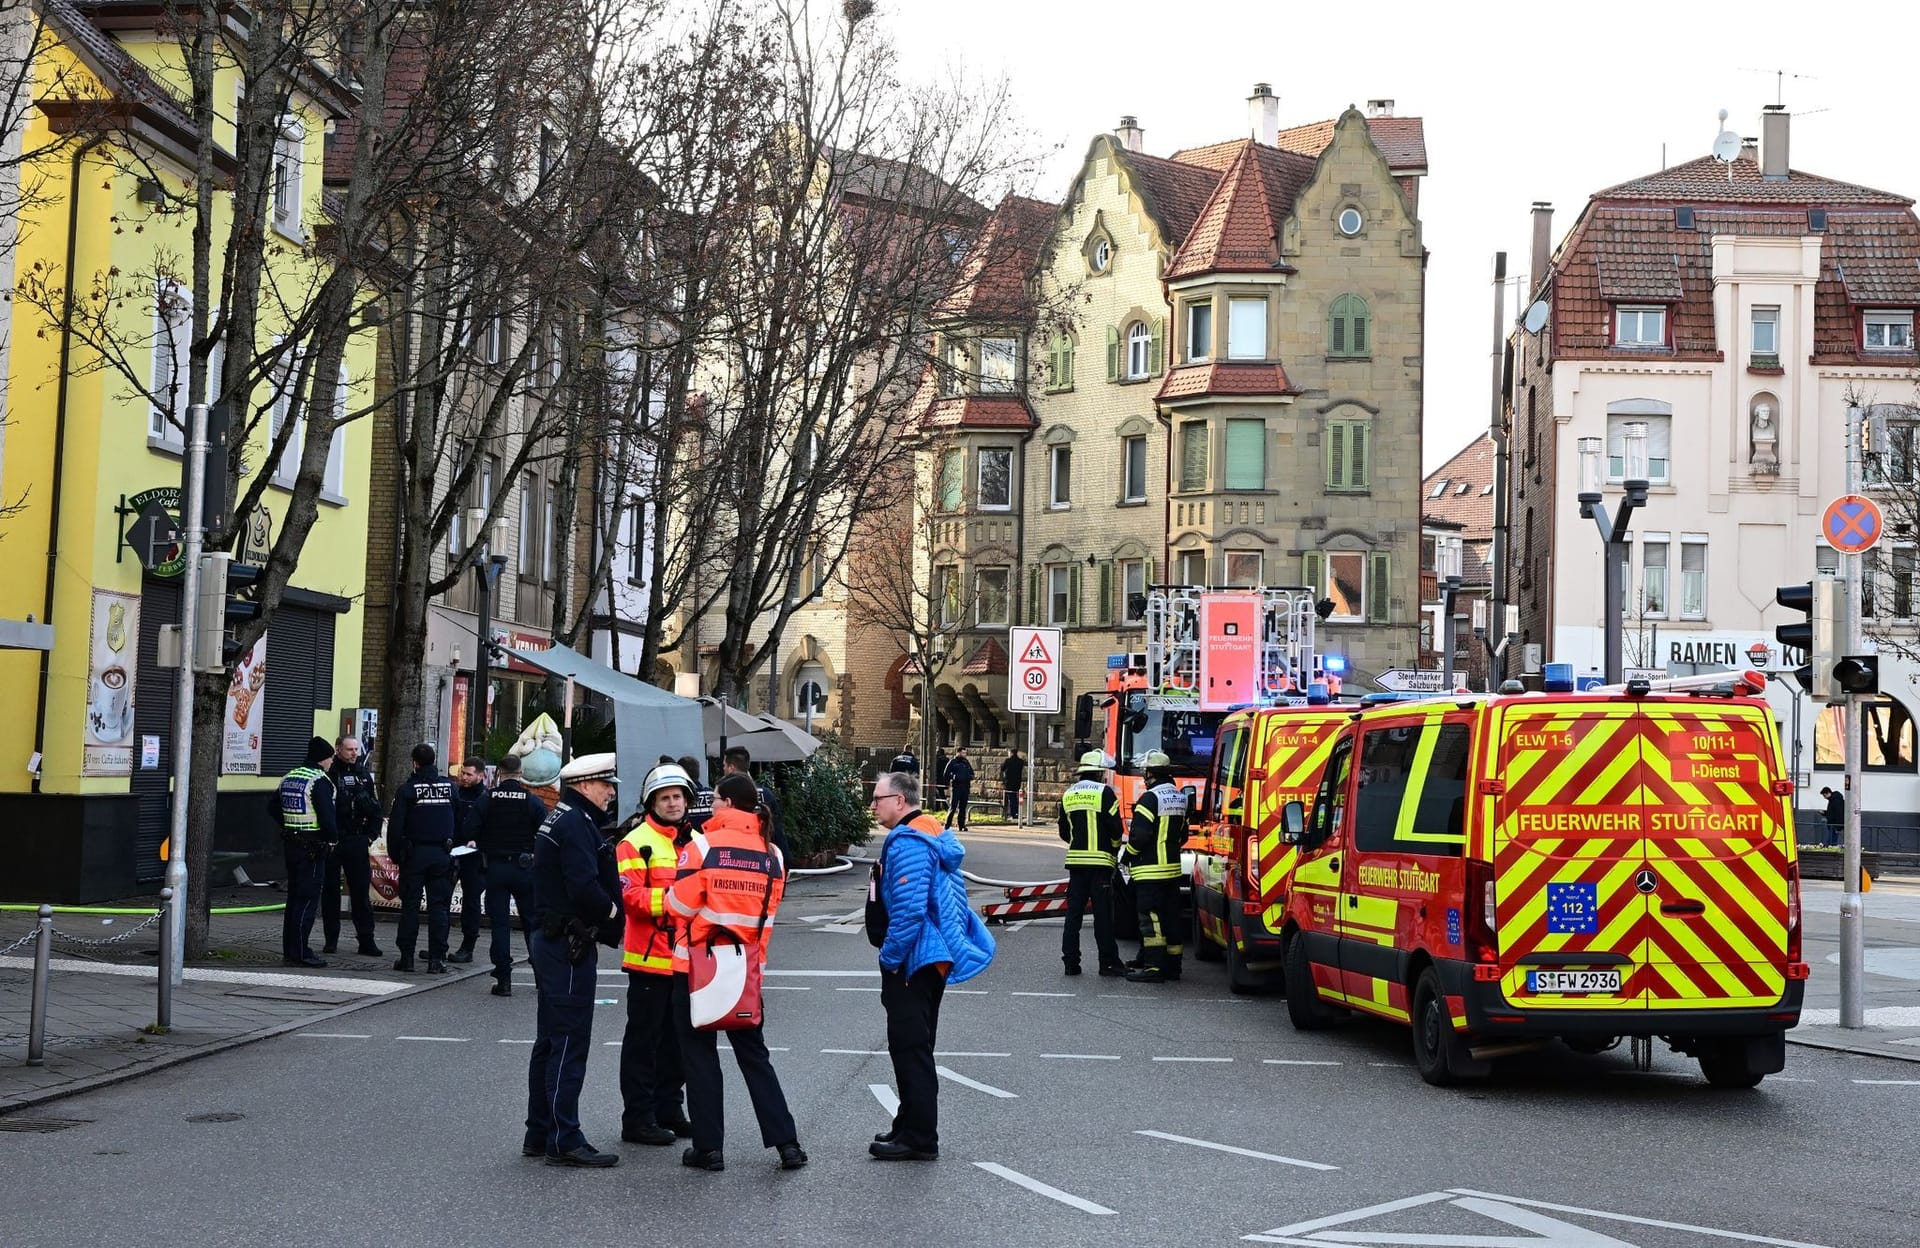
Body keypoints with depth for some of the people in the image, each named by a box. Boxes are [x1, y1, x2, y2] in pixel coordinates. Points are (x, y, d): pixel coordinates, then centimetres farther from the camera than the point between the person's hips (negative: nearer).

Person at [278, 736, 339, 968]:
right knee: (307, 899, -6)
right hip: (313, 848, -9)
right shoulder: (319, 781, -15)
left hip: (292, 844, 9)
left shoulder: (288, 778, 13)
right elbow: (327, 818, -20)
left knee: (294, 897, 15)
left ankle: (289, 949, 19)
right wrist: (333, 838, -5)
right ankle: (299, 952, -6)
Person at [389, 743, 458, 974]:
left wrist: (394, 853, 3)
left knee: (410, 905, 4)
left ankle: (406, 956, 3)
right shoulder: (449, 786, 3)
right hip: (442, 855, 2)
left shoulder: (407, 790, -5)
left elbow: (395, 825, -6)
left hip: (414, 853, -2)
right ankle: (436, 959, 0)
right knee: (438, 906, 3)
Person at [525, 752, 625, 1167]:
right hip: (569, 945, -11)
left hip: (550, 942, 11)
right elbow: (584, 887, -26)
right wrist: (612, 912, -9)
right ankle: (564, 1141, -4)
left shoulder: (560, 819, 18)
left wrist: (607, 920, 6)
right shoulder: (576, 825, -16)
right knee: (569, 1043, -7)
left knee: (550, 1041, 15)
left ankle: (539, 1134, 22)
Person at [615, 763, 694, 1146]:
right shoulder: (636, 842, -7)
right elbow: (629, 895, -17)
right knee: (644, 1038, -2)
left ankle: (668, 1109, 26)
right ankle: (637, 1118, 3)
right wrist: (670, 898, -26)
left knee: (677, 1037, 14)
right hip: (649, 957, -7)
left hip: (686, 957, 7)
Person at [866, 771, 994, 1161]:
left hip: (913, 962, -11)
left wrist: (890, 957, -19)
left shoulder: (907, 843, -20)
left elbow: (908, 909, -28)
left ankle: (918, 1139, -2)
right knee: (916, 1047, 18)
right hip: (935, 957, 11)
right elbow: (951, 897, 21)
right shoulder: (935, 834, 14)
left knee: (910, 1050, -5)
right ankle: (911, 1126, 27)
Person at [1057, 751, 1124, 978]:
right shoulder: (1104, 792, -6)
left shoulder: (1068, 794, 12)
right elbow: (1115, 827, -8)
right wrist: (1114, 847, 10)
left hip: (1075, 858, 5)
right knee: (1103, 914, -2)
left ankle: (1070, 961, 6)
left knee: (1073, 912, 6)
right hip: (1100, 861, -5)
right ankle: (1108, 962, 1)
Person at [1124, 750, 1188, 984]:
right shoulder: (1180, 799, 13)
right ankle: (1172, 966, 17)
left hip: (1149, 870, -9)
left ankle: (1154, 967, -12)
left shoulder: (1150, 798, -15)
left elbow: (1140, 835, -19)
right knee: (1170, 919, 12)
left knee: (1150, 919, -8)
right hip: (1172, 868, 9)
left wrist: (1129, 853, -4)